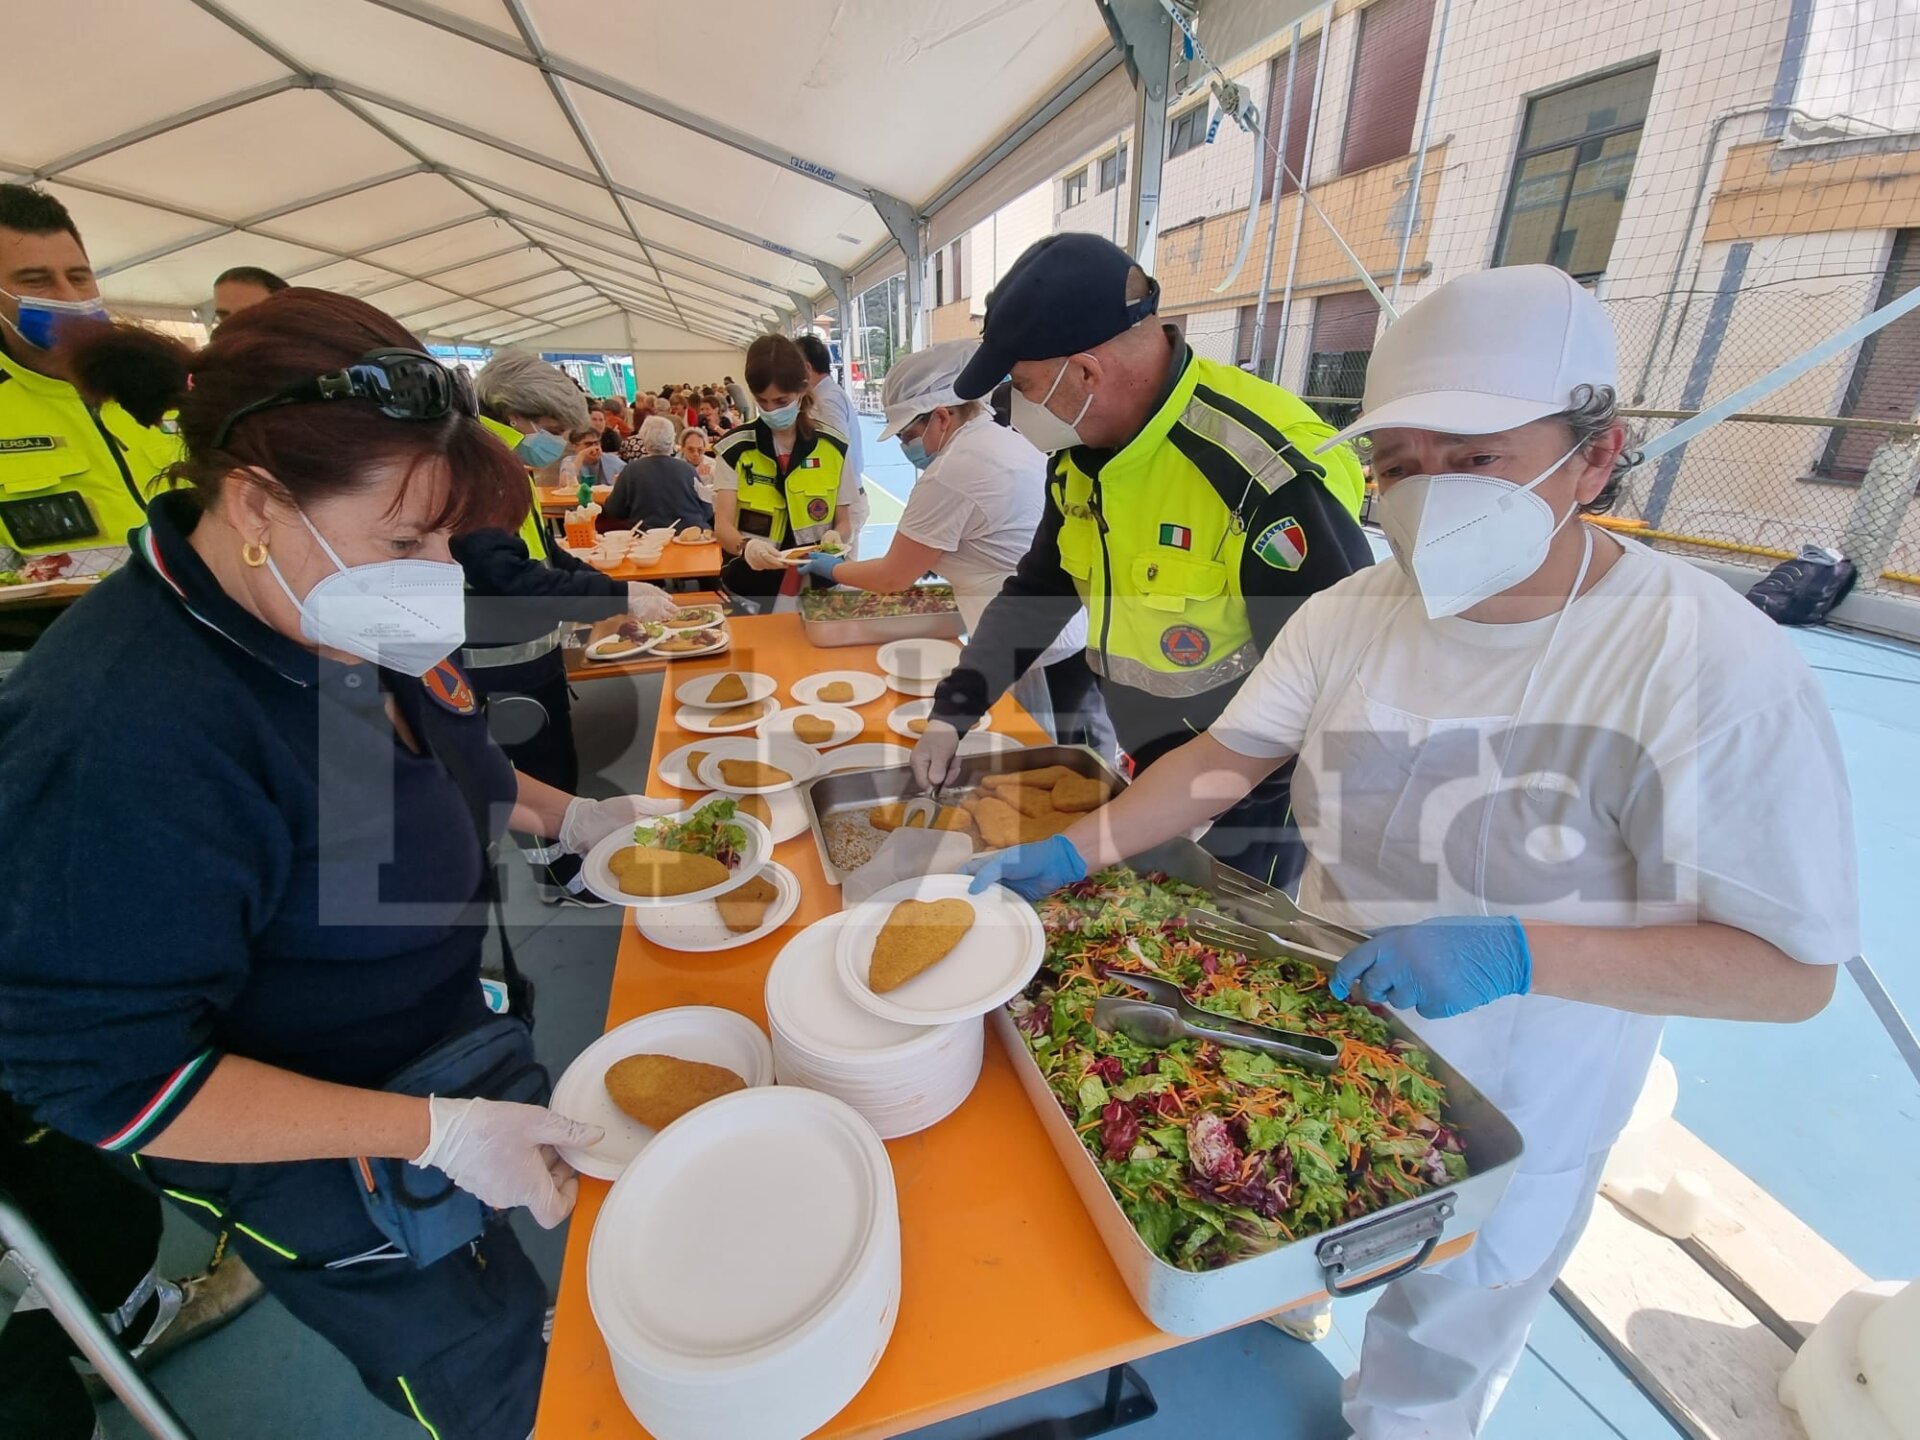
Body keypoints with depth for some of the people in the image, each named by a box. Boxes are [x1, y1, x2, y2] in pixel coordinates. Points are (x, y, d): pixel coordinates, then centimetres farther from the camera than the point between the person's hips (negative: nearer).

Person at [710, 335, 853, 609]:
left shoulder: (833, 447, 2)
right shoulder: (734, 450, 0)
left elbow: (842, 521, 9)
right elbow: (722, 525, -8)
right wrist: (746, 546, -31)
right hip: (752, 589, 0)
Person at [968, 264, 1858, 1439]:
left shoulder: (1714, 670, -25)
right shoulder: (1351, 613, -11)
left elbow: (1795, 967, -20)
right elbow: (1229, 758, -9)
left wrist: (1516, 954, -35)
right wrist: (1074, 854, -18)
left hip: (1508, 1121, -4)